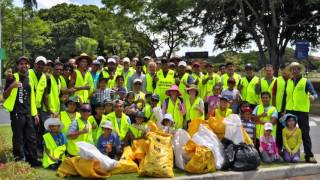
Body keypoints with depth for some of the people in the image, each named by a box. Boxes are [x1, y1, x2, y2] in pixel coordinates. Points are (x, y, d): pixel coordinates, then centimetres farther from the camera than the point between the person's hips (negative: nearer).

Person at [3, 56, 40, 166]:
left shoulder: (30, 80, 16)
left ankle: (32, 160, 16)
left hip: (28, 113, 6)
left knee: (32, 138, 8)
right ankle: (19, 161, 7)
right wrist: (11, 86, -22)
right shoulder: (13, 78, -2)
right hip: (17, 113, -6)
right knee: (18, 139, -1)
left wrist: (35, 113, 15)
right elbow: (4, 96, -4)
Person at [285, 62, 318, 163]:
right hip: (290, 111, 4)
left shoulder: (306, 82, -3)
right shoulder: (288, 82, 9)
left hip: (302, 111, -4)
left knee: (305, 134, 1)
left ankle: (309, 155, 6)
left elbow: (314, 94, -12)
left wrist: (313, 97, -36)